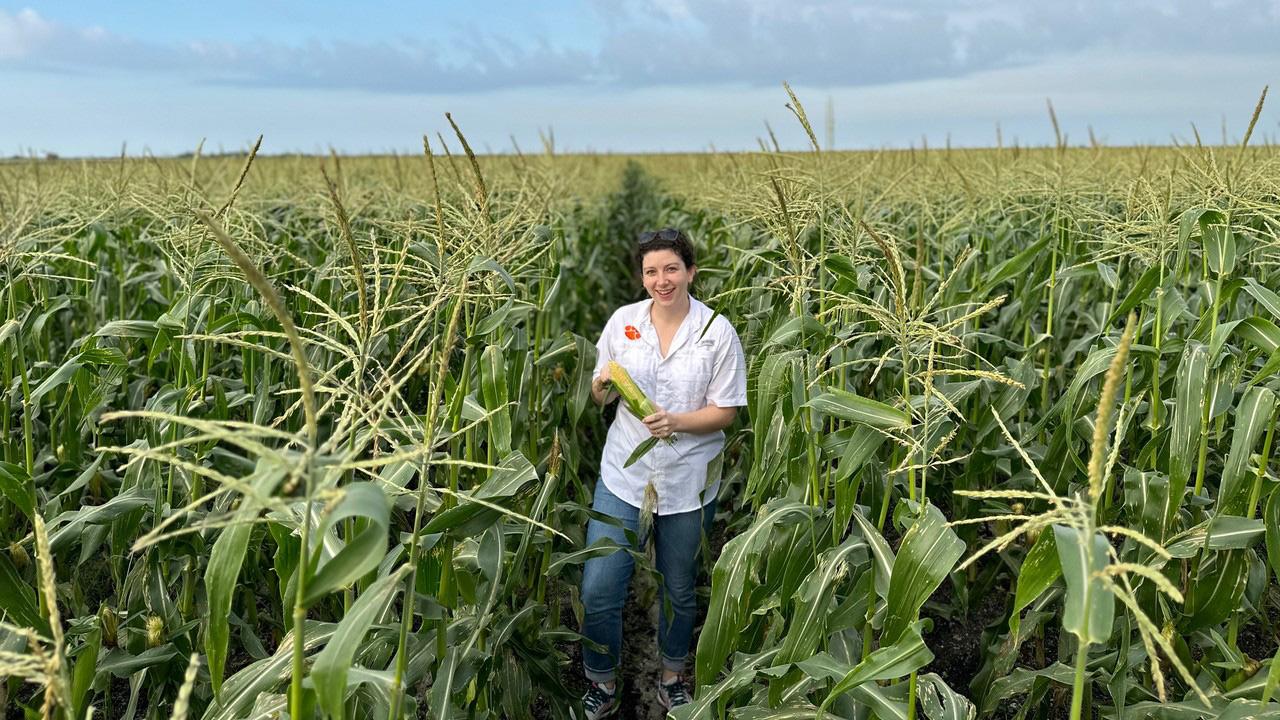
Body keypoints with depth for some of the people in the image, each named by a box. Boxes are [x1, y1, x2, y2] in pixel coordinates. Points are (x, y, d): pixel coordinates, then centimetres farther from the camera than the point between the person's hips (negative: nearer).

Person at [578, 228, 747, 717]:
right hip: (624, 475, 1)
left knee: (679, 592, 16)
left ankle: (672, 677, 42)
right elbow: (599, 397, 7)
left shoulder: (717, 332, -8)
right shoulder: (623, 320, -1)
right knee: (597, 591, -1)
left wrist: (676, 422, -24)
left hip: (688, 483, -1)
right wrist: (605, 385, -17)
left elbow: (725, 412, -6)